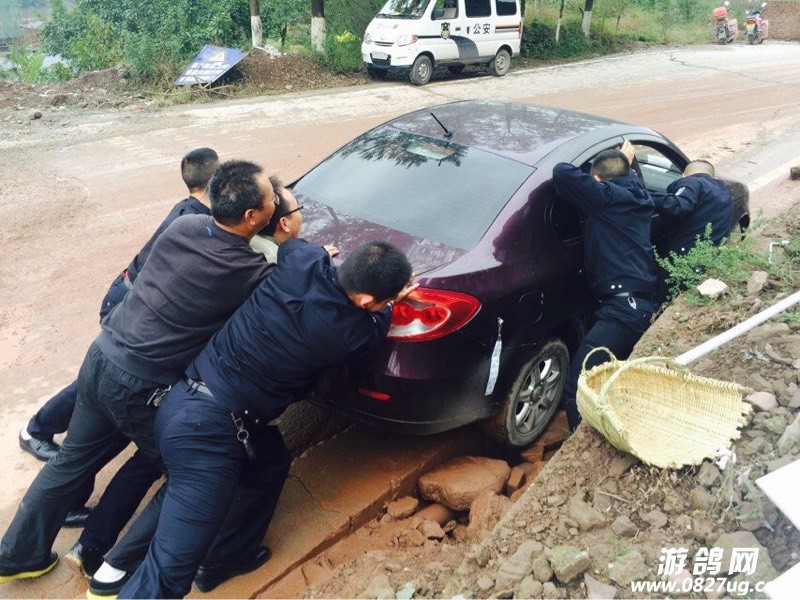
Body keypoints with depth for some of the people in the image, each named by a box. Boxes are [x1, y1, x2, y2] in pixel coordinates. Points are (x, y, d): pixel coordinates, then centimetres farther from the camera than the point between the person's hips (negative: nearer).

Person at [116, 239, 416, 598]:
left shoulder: (303, 259, -6)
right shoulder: (350, 332, -18)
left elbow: (285, 238, 20)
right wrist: (392, 303, 23)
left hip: (190, 397, 9)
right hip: (207, 429, -9)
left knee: (270, 464, 30)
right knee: (172, 568, -2)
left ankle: (227, 556, 47)